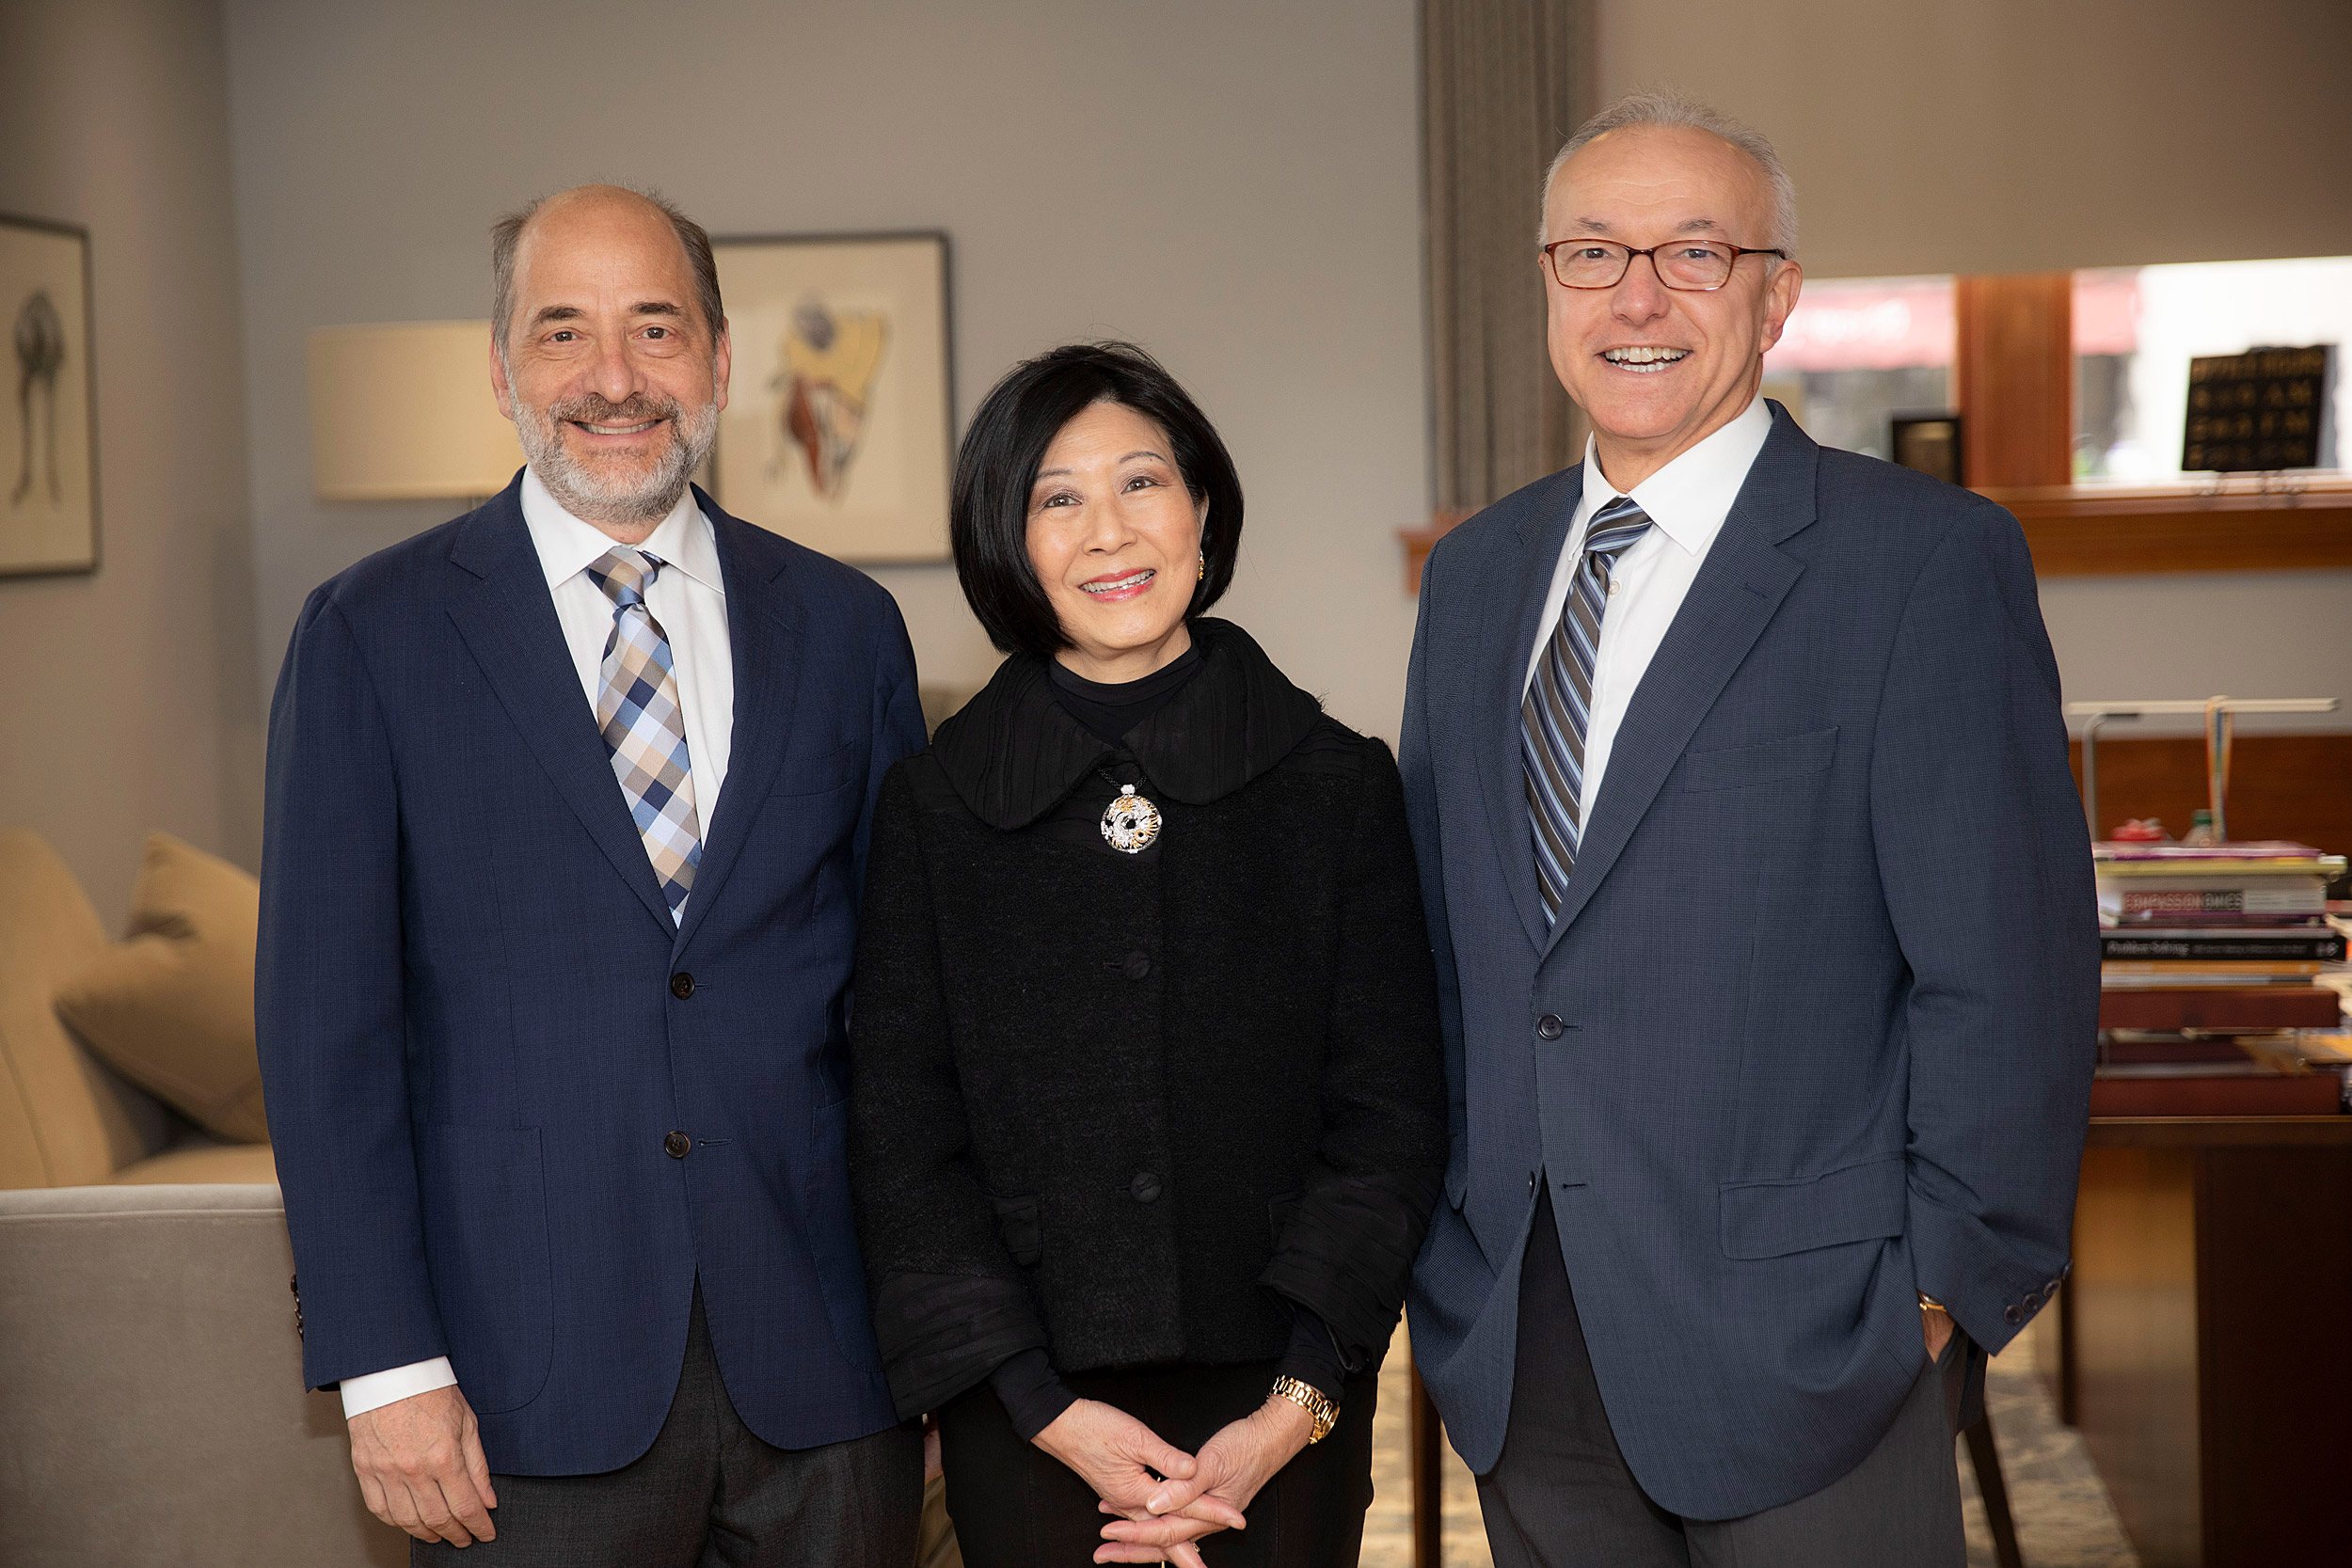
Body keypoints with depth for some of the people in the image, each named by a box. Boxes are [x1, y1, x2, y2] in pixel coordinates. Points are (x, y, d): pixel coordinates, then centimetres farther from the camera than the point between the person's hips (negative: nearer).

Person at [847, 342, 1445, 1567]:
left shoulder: (1338, 784, 1)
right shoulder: (932, 807, 1)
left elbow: (1386, 1114, -1)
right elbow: (901, 1139, -1)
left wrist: (1291, 1415, -10)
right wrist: (1054, 1413, -9)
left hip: (1281, 1418, 0)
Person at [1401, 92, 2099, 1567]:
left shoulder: (1930, 559, -8)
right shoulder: (1475, 574, 11)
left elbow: (2007, 969, -10)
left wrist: (1952, 1292, -11)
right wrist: (1439, 1237, 11)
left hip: (1798, 1347, -5)